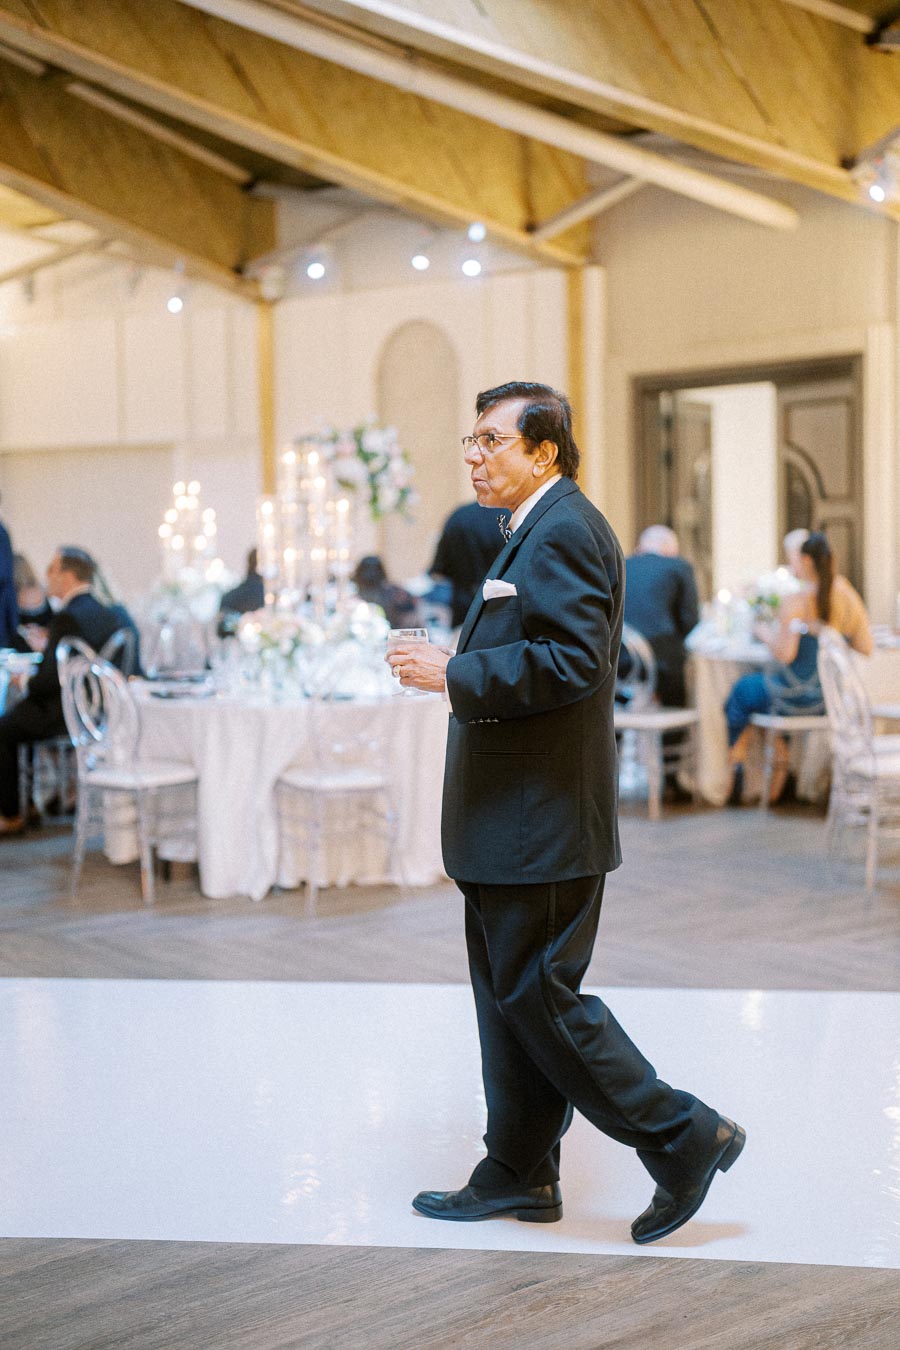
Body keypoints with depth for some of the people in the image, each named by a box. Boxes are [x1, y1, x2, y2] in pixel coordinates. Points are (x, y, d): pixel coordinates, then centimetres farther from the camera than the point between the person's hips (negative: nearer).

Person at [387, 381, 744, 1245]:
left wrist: (456, 675, -21)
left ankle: (683, 1138, 5)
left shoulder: (565, 532, -15)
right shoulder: (535, 533, 18)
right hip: (513, 820, 11)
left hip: (541, 822, -11)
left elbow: (573, 661, -25)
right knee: (508, 997, 14)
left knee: (539, 997, -5)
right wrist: (456, 668, 11)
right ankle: (520, 1176, 24)